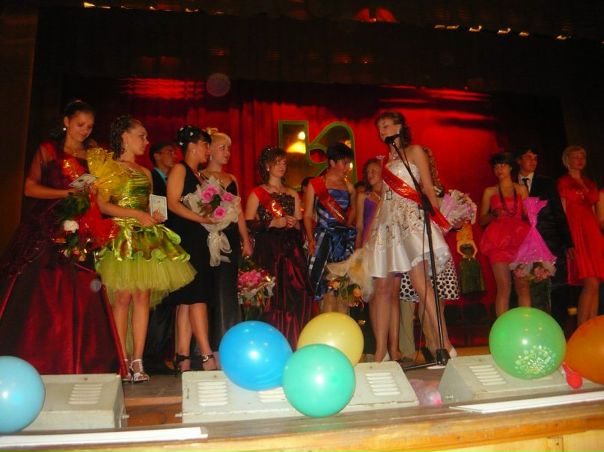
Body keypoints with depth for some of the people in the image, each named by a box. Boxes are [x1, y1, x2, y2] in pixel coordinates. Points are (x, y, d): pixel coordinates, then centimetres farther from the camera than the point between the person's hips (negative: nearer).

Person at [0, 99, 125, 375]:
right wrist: (66, 193, -10)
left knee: (77, 299, -6)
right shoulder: (48, 150, 7)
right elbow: (30, 188, -1)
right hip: (44, 230, -2)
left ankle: (75, 366, -2)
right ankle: (32, 364, 2)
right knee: (37, 298, -5)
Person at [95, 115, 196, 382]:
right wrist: (136, 214, -15)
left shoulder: (145, 172, 21)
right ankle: (123, 362, 0)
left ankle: (138, 361, 3)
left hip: (147, 239, 5)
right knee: (123, 298, -7)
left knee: (143, 297, 0)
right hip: (122, 237, -5)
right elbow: (102, 204, -8)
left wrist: (154, 217, 3)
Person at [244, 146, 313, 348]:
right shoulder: (257, 193, 7)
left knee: (296, 294, -8)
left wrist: (293, 224, 1)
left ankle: (292, 344, -2)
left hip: (292, 251, 4)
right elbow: (248, 224, -3)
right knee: (272, 298, -10)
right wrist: (273, 223, -10)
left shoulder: (293, 194, 20)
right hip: (268, 252, -3)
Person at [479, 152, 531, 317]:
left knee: (523, 285, -6)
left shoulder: (521, 189, 18)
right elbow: (481, 220, 13)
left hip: (520, 240, 2)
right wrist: (494, 214, -7)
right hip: (498, 241, -1)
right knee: (503, 287, -10)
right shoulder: (489, 191, 15)